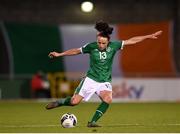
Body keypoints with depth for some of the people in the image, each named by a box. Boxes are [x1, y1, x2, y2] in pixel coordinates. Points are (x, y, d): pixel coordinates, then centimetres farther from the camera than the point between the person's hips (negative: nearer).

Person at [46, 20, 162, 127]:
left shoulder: (113, 46, -6)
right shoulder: (91, 47, -9)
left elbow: (132, 41, -3)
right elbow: (76, 51, 5)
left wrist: (149, 36, -3)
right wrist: (59, 54, 6)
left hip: (105, 81, 1)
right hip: (91, 79, -1)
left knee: (108, 99, -28)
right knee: (74, 102, -8)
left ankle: (92, 122, -18)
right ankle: (60, 102, 26)